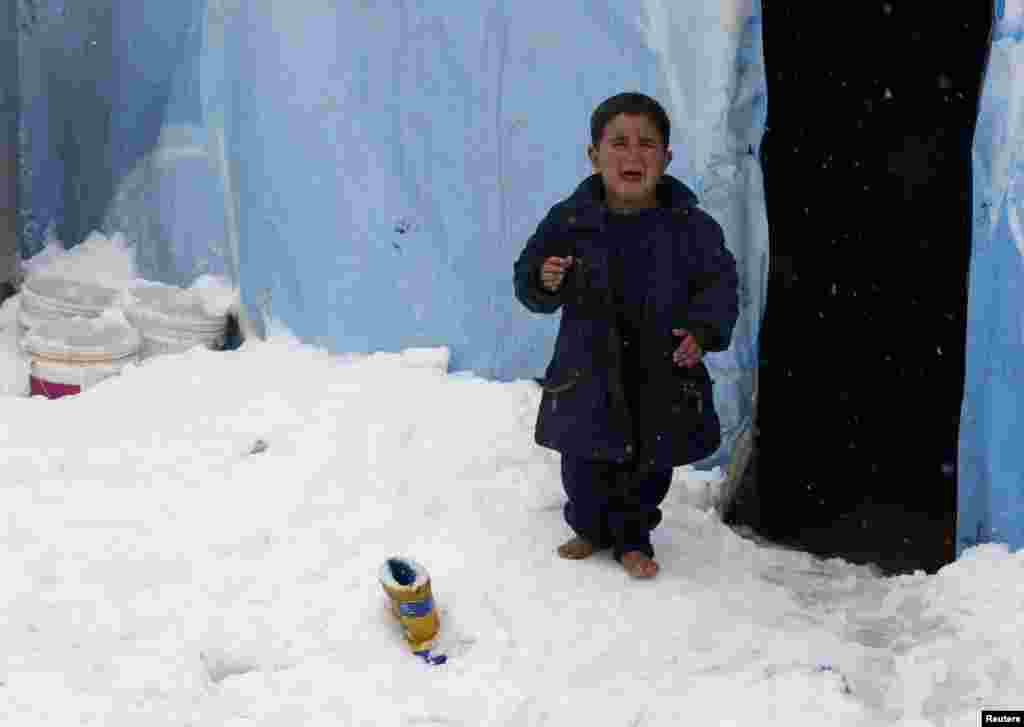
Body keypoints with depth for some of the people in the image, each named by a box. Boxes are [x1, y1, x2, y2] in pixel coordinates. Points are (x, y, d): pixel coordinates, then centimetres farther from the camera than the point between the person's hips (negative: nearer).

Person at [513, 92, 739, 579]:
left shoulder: (690, 225, -10)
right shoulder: (569, 220, -9)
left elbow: (719, 283, -2)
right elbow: (528, 283, 0)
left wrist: (703, 330, -18)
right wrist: (543, 282, -23)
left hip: (662, 377, 0)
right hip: (588, 374, 0)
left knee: (650, 466, 16)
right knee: (585, 467, 15)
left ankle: (632, 537, 40)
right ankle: (590, 528, 42)